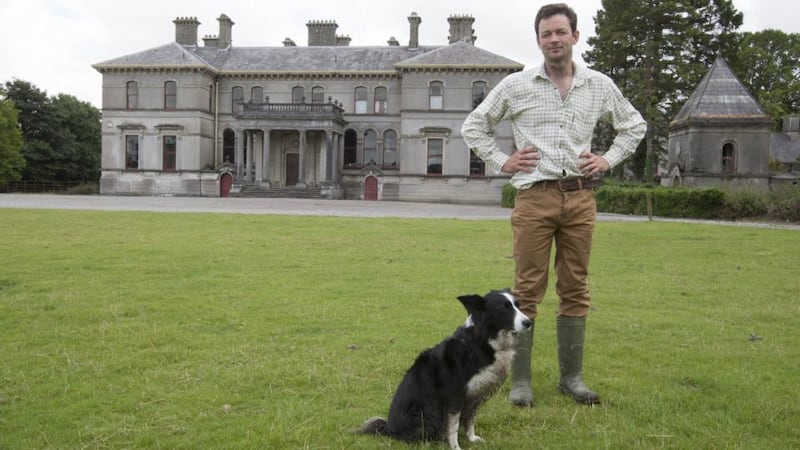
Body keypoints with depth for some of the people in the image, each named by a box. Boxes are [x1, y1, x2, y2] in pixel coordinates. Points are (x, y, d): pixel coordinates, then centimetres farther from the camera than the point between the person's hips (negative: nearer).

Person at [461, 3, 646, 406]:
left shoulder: (599, 86, 9)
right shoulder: (516, 85, 2)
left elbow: (634, 125, 24)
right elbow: (473, 126, 11)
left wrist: (609, 159, 10)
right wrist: (501, 161, 1)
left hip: (580, 197, 3)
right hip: (535, 196, -2)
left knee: (575, 290, 7)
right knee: (527, 290, -2)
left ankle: (571, 376, 18)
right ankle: (520, 380, 6)